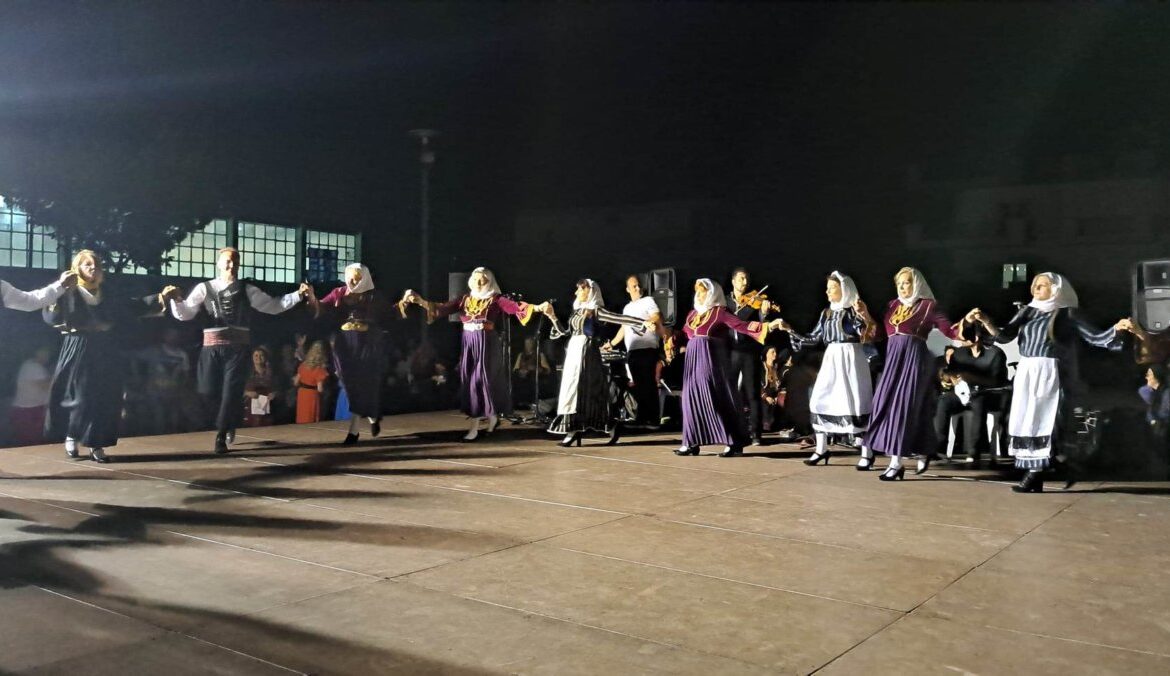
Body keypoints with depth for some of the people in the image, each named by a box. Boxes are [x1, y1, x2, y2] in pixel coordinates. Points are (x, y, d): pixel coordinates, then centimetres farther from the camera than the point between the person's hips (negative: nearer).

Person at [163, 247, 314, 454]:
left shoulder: (246, 290, 9)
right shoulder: (204, 288, 7)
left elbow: (273, 306, 10)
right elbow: (185, 314, 0)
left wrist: (299, 295, 0)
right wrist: (176, 299, -21)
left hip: (238, 347, 0)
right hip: (212, 346, 1)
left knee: (231, 391, -5)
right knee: (209, 391, 0)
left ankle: (221, 436, 7)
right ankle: (229, 422, 30)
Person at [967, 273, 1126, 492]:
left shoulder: (1067, 314, 3)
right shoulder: (1027, 312, 14)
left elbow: (1096, 337, 0)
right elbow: (1004, 336, 6)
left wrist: (1116, 328, -17)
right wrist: (985, 321, -9)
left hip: (1049, 373, -5)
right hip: (1025, 373, 5)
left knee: (1041, 421, -7)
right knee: (1024, 422, 2)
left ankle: (1035, 474, -2)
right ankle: (1035, 475, 7)